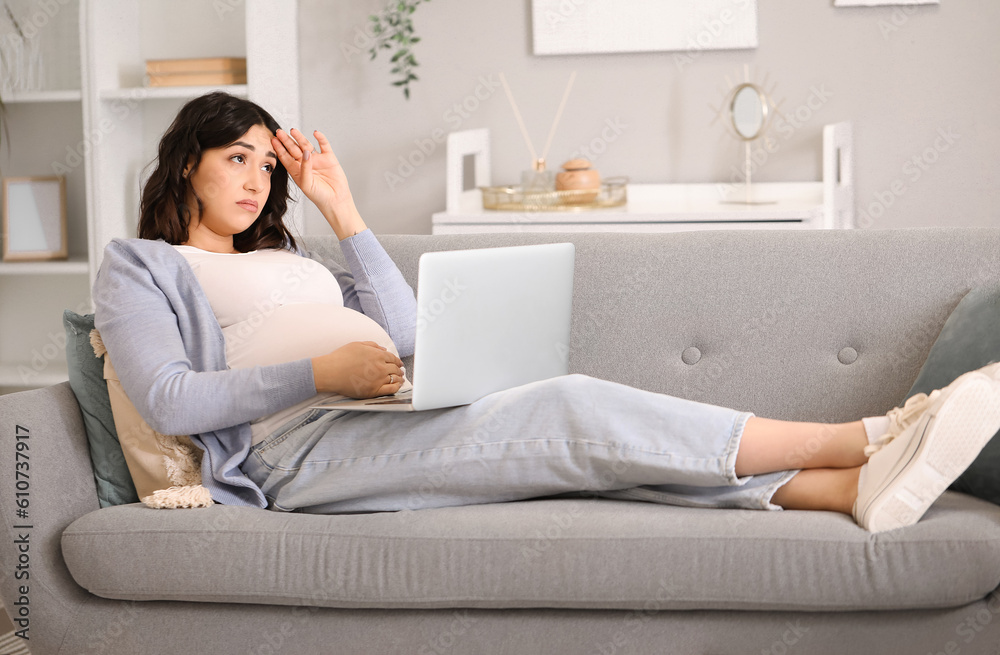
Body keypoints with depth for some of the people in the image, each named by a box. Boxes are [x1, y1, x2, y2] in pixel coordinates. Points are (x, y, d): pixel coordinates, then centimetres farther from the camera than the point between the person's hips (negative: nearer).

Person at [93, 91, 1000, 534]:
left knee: (575, 426, -21)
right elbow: (166, 399, -6)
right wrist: (322, 371, -13)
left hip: (404, 420, 7)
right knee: (568, 410, -26)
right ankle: (865, 438, -31)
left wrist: (340, 208, 19)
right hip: (304, 447, -7)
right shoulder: (139, 267, 13)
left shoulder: (281, 256, 32)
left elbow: (404, 333, 21)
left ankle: (853, 487, -36)